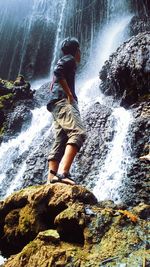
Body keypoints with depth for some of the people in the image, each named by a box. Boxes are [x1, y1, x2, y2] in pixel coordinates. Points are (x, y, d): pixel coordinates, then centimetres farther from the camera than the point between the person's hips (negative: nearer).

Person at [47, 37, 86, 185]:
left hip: (57, 105, 10)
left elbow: (52, 86, 31)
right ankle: (63, 172, -42)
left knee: (60, 143, -1)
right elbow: (57, 71, -14)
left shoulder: (63, 61, 34)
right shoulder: (69, 59, 7)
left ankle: (51, 178, -10)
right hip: (63, 101, -10)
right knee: (78, 133, -27)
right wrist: (69, 94, -14)